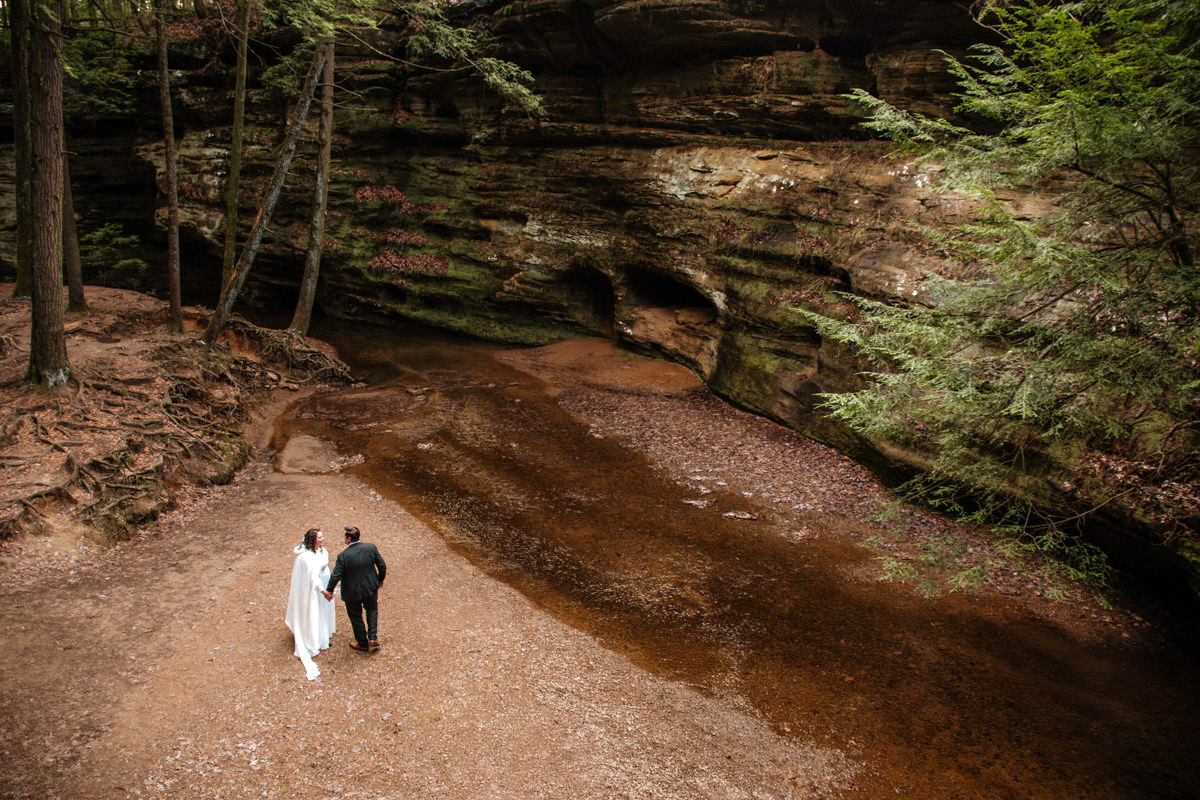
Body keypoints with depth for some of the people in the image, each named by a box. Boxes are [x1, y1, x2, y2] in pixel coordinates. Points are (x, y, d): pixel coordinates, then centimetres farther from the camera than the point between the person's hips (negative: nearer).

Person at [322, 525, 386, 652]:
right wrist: (380, 579, 12)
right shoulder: (371, 547, -13)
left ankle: (363, 643, 33)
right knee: (372, 609, 28)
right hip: (370, 588, 3)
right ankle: (373, 638, 20)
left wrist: (329, 591, -2)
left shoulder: (343, 556, -24)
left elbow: (336, 575, -19)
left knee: (356, 616, 19)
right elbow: (382, 566, -7)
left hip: (352, 592, -3)